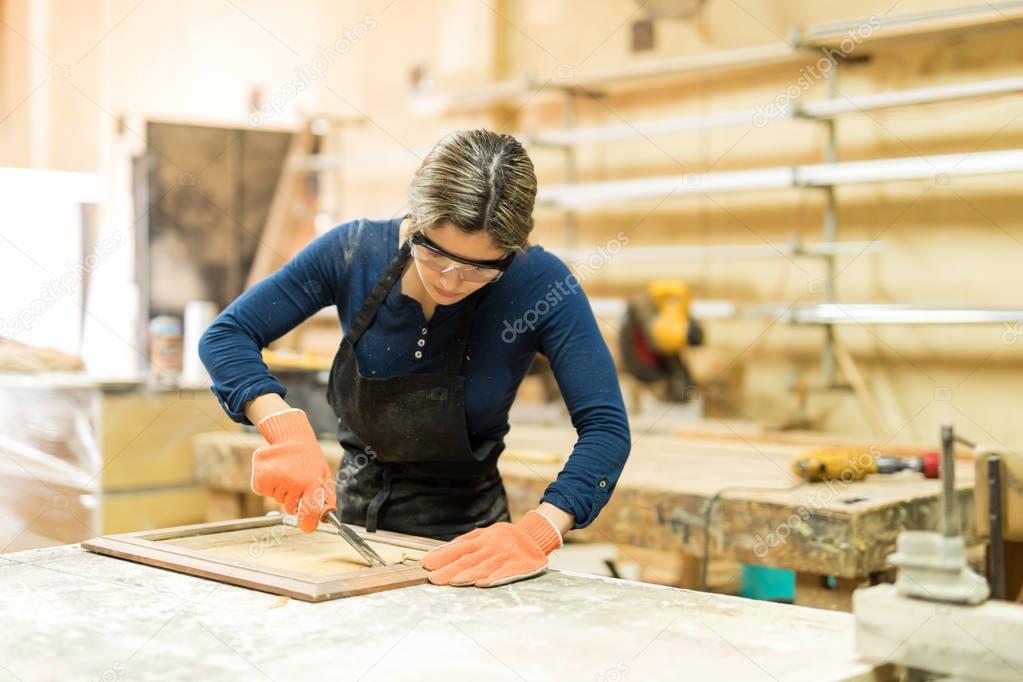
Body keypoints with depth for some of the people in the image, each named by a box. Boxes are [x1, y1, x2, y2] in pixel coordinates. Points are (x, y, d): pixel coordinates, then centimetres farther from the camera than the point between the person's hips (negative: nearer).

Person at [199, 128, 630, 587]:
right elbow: (226, 335, -9)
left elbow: (605, 426, -22)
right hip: (351, 513, 3)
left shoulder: (539, 283, -20)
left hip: (462, 533, -2)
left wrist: (537, 532, -37)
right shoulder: (354, 251, -14)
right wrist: (285, 426, -27)